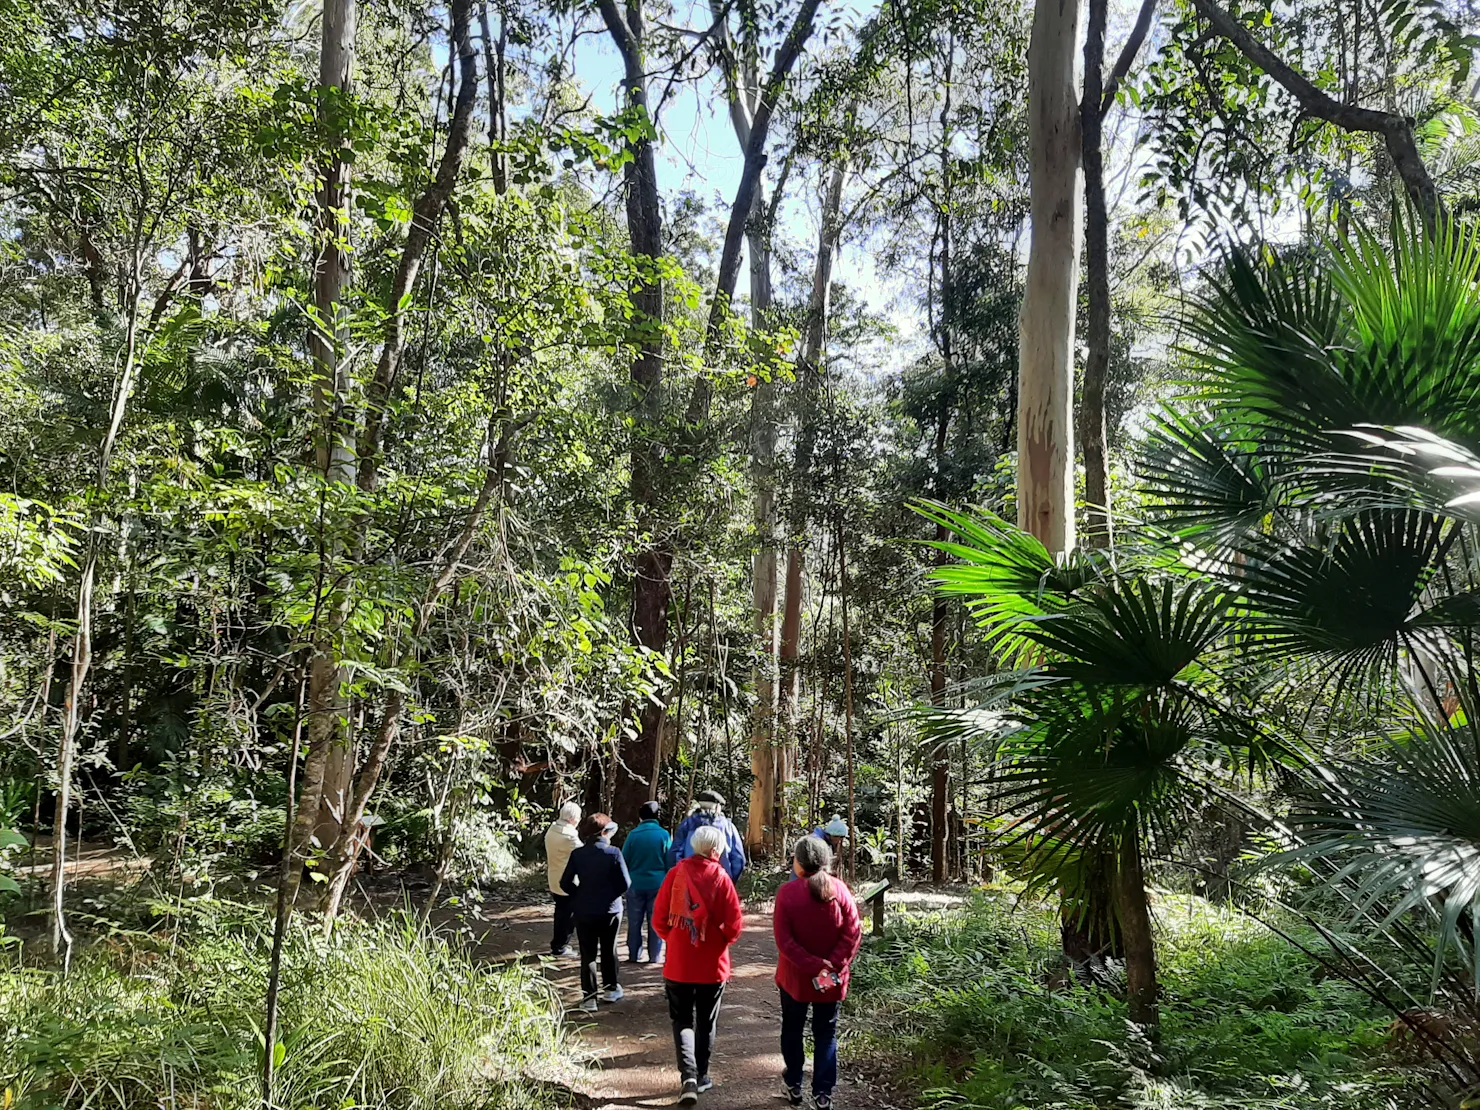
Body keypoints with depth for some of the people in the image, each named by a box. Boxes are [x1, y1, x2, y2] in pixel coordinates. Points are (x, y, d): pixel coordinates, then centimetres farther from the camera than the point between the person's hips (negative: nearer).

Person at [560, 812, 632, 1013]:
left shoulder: (578, 854, -8)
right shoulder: (613, 853, -13)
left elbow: (565, 883, -8)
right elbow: (625, 883, -13)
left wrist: (579, 895, 9)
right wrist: (611, 894, 6)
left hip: (584, 912, 1)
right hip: (610, 910, 0)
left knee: (588, 954, 7)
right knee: (609, 950, 17)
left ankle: (589, 997, 4)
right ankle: (611, 989, 29)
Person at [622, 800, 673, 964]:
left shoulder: (633, 835, -7)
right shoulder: (664, 835, -7)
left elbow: (624, 861, -1)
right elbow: (670, 862, -1)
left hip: (636, 884, 0)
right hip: (658, 884, 0)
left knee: (634, 922, 11)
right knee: (656, 922, 8)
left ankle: (634, 956, 15)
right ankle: (655, 957, 10)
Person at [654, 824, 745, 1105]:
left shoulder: (676, 873, -6)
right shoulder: (720, 877, -12)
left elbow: (660, 918, -3)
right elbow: (735, 924, -13)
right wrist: (722, 941, 7)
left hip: (678, 964, 1)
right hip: (712, 965, -1)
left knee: (682, 1020, 10)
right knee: (706, 1022, 17)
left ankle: (688, 1076, -6)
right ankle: (701, 1076, 25)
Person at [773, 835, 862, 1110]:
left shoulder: (787, 893, -14)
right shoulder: (840, 890, -9)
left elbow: (784, 941, -18)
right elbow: (853, 934, -13)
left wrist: (813, 966, -19)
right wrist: (833, 966, -16)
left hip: (795, 976, -1)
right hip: (832, 979, 1)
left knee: (792, 1030, 19)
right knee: (826, 1035, 12)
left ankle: (794, 1085, 29)